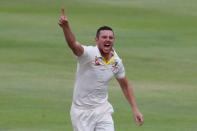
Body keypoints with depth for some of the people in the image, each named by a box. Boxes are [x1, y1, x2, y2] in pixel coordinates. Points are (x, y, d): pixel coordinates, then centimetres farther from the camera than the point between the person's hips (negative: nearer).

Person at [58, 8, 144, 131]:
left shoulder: (117, 62, 1)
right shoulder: (89, 53, -17)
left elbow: (125, 86, 15)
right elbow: (74, 45, -39)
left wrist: (135, 109, 10)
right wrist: (65, 27, -59)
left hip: (102, 110, 4)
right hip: (82, 111, -4)